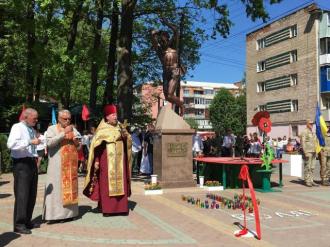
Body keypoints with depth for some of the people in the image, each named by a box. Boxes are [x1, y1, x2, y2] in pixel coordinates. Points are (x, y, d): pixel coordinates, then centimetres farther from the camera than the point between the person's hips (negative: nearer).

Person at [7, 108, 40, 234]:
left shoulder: (32, 130, 17)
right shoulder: (17, 127, -7)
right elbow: (11, 144, -23)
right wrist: (30, 142, -25)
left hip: (32, 163, 8)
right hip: (21, 163, -8)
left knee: (32, 194, 13)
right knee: (22, 194, -7)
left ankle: (27, 221, 25)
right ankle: (19, 225, 2)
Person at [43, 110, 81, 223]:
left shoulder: (73, 129, 16)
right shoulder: (52, 129, 2)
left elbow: (79, 147, 18)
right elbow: (49, 142, -16)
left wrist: (77, 142, -4)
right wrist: (64, 133, -19)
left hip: (71, 164, 5)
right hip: (57, 164, -5)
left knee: (70, 187, 5)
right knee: (56, 187, -6)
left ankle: (68, 213, 12)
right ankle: (53, 214, -3)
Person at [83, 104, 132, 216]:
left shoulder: (120, 127, 11)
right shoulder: (102, 130, -3)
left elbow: (128, 142, 11)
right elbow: (96, 146, -4)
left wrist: (126, 136, -10)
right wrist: (96, 161, -9)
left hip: (119, 161, 4)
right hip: (107, 161, -4)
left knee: (120, 183, 4)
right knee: (106, 183, -2)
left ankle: (121, 207, 10)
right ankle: (107, 208, 4)